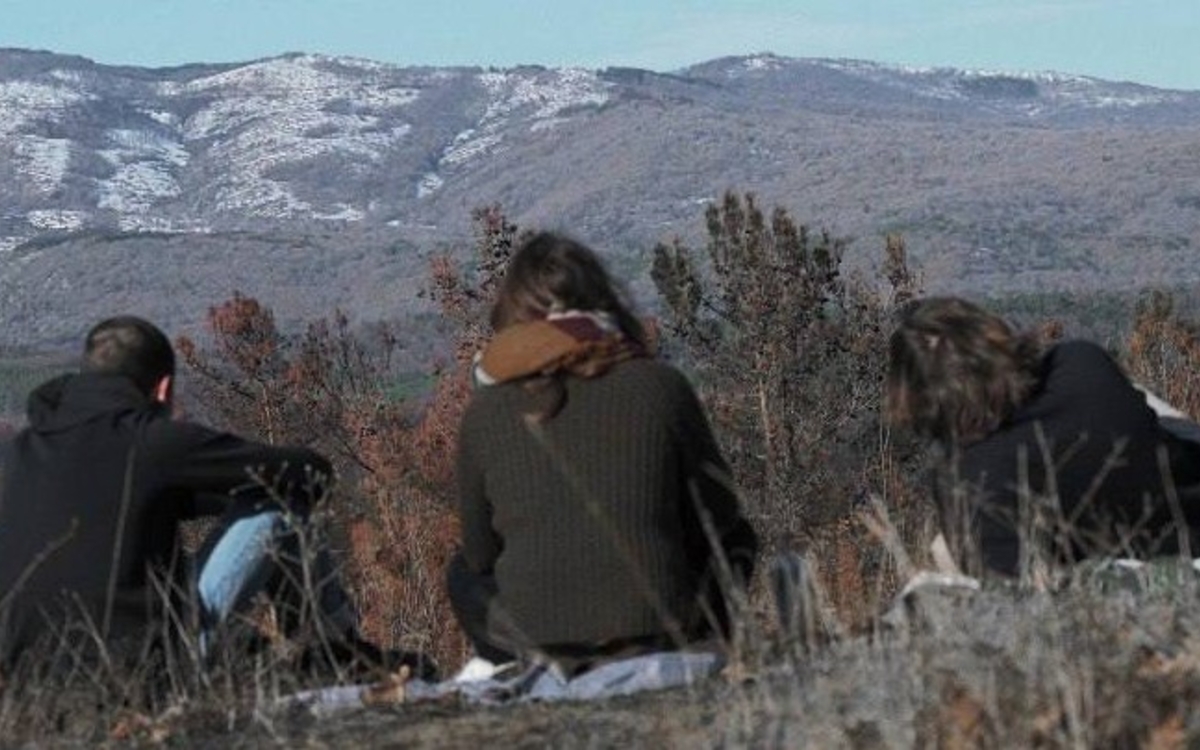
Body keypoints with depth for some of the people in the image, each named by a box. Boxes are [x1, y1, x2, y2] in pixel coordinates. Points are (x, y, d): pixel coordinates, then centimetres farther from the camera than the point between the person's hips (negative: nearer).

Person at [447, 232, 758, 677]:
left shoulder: (486, 410, 2)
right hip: (659, 636, -1)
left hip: (534, 642, 2)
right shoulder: (660, 387, 0)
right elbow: (717, 516, 9)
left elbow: (481, 555, 12)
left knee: (465, 576, 35)